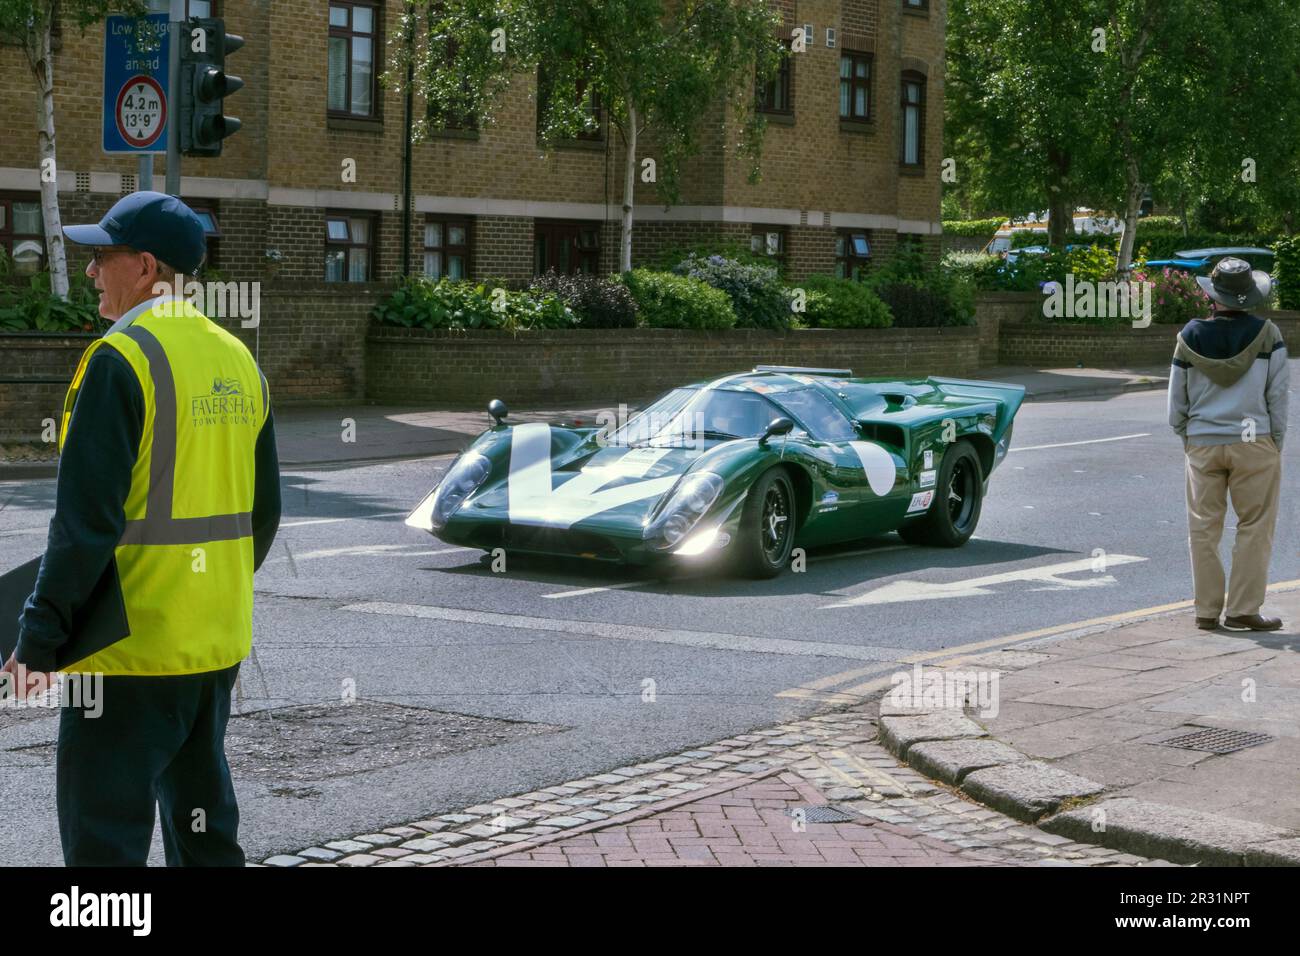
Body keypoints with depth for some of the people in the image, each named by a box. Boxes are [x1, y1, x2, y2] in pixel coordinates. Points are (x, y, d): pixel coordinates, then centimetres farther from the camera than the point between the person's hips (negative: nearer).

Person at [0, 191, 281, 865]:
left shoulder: (120, 359, -15)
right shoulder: (238, 360, 10)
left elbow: (86, 518, -19)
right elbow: (263, 513, 15)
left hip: (130, 650, -8)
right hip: (218, 645, 8)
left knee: (104, 836, -1)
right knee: (206, 828, 18)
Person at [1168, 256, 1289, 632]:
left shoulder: (1190, 337, -2)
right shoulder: (1267, 334, -8)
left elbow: (1177, 401, 5)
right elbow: (1277, 396, -3)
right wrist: (1276, 443, 8)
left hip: (1202, 444, 2)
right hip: (1254, 443, -2)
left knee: (1203, 529, 8)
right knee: (1255, 527, 5)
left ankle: (1207, 611, 11)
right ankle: (1243, 609, 3)